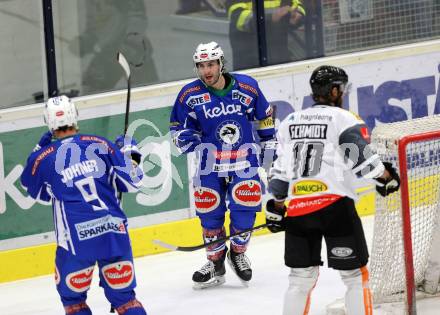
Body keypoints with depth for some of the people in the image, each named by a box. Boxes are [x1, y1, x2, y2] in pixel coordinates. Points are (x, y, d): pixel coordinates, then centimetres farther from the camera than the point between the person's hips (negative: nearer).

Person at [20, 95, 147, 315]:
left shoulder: (42, 157, 2)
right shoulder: (100, 144, 4)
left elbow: (33, 189, 23)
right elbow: (131, 182, 6)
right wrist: (129, 152, 24)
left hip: (76, 239, -2)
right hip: (114, 231, 2)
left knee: (72, 297, 17)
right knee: (123, 295, 12)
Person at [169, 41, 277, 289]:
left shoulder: (247, 86, -7)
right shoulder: (189, 96, -7)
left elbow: (264, 116, 9)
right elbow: (178, 127, 4)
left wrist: (269, 143, 14)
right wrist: (187, 138, -17)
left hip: (244, 159, -1)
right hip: (210, 162, 1)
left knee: (245, 208, -8)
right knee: (209, 211, 0)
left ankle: (238, 253, 19)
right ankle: (216, 263, 19)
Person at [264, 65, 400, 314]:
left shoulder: (289, 122, 15)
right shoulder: (343, 119, -1)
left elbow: (280, 171, 15)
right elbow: (362, 157, -10)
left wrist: (277, 208, 22)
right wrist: (388, 177, 7)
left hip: (297, 210, 5)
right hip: (335, 206, -5)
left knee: (301, 277, 14)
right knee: (355, 275, 4)